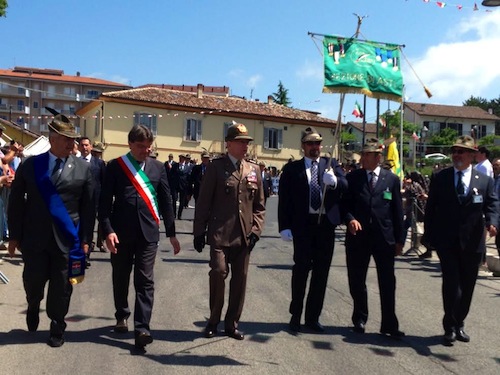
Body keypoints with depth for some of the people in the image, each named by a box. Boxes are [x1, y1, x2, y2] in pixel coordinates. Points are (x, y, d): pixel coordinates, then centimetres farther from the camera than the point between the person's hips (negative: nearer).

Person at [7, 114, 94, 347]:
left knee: (61, 287, 6)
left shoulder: (82, 168, 2)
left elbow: (88, 207, 2)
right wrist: (14, 236, 3)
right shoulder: (30, 165, 3)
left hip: (67, 239, 0)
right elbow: (16, 202, 6)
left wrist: (85, 239, -2)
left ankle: (57, 328, 26)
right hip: (35, 238, 0)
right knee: (33, 282, 7)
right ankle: (33, 308, 41)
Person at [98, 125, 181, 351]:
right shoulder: (115, 166, 1)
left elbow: (166, 201, 9)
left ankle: (141, 329, -4)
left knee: (145, 281, -4)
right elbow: (105, 201, -3)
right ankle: (122, 316, 36)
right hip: (121, 231, 0)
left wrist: (171, 233, 8)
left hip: (148, 232, 1)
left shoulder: (158, 167, 8)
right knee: (121, 278, 15)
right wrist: (108, 230, -13)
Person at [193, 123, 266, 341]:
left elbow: (259, 206, 13)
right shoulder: (216, 167, 0)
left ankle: (232, 323, 21)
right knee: (219, 272, -13)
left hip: (244, 236, 4)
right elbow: (204, 202, -1)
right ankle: (213, 321, 9)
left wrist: (256, 230, 2)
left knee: (240, 278, 7)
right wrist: (199, 232, -3)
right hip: (220, 233, -4)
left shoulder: (253, 170, 12)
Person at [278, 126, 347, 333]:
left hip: (326, 224, 3)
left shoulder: (332, 165, 10)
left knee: (321, 271, 9)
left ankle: (313, 316, 21)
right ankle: (296, 315, 14)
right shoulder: (292, 168, 2)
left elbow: (345, 186, -6)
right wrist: (284, 226, -11)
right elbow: (284, 199, -2)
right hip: (303, 224, -3)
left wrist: (334, 181, -29)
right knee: (301, 269, -1)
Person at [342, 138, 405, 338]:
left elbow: (398, 211, 5)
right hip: (358, 237, 1)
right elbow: (344, 204, 5)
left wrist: (399, 239, 3)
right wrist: (350, 219, -17)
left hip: (384, 238, -1)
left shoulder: (392, 179, 4)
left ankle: (389, 324, 14)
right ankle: (360, 319, 28)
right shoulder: (352, 177, 4)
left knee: (387, 283, 3)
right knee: (357, 281, 10)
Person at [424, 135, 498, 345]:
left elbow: (492, 205, -2)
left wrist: (492, 222, -24)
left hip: (472, 243, 2)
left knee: (467, 287, 12)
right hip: (447, 242, -2)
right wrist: (430, 235, 1)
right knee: (451, 284, -6)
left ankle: (459, 324, 30)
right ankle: (450, 327, 9)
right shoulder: (440, 179, 3)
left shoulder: (485, 181, 5)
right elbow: (431, 208, 5)